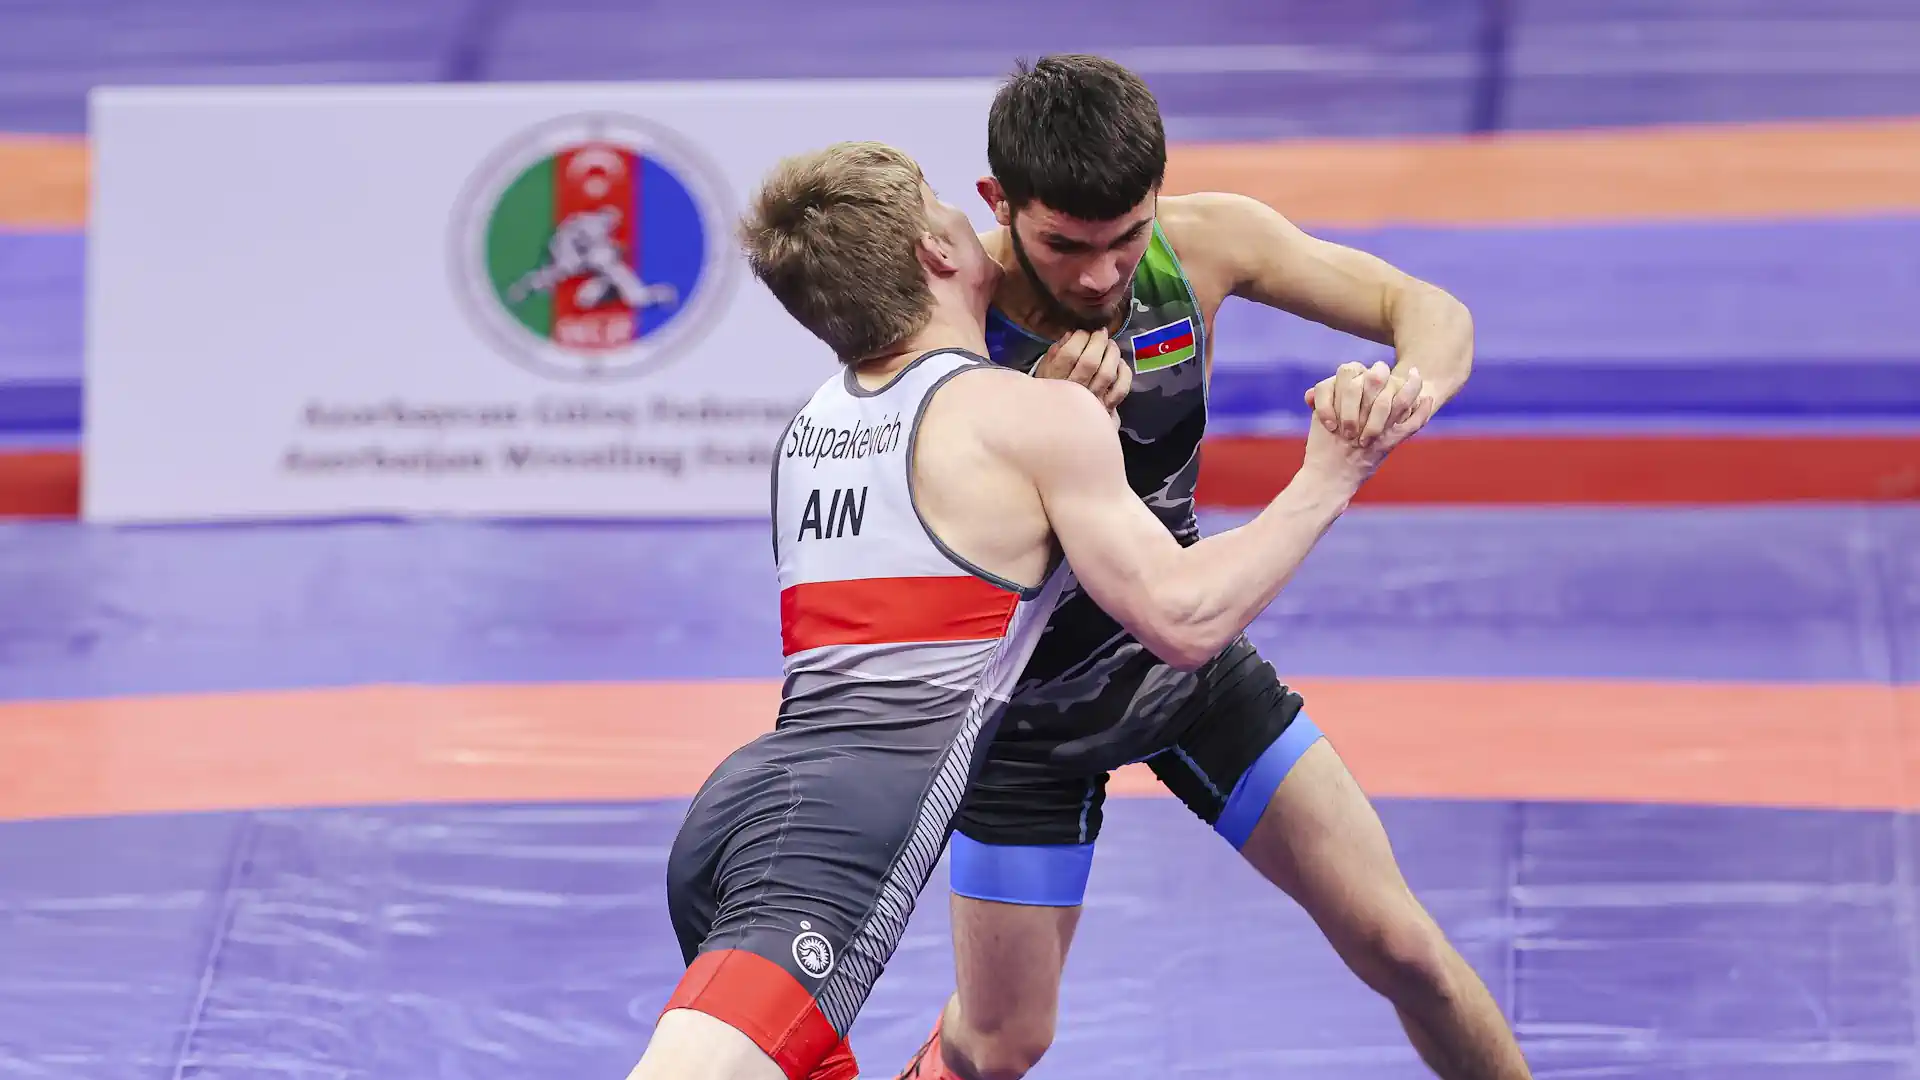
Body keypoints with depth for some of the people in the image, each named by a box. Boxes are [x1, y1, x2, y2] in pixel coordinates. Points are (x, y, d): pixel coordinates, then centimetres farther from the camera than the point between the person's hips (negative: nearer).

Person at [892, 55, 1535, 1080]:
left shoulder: (1201, 245, -20)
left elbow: (1431, 312, -15)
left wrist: (1397, 396, -39)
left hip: (1192, 663, 3)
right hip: (1030, 712, -3)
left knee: (1401, 949, -1)